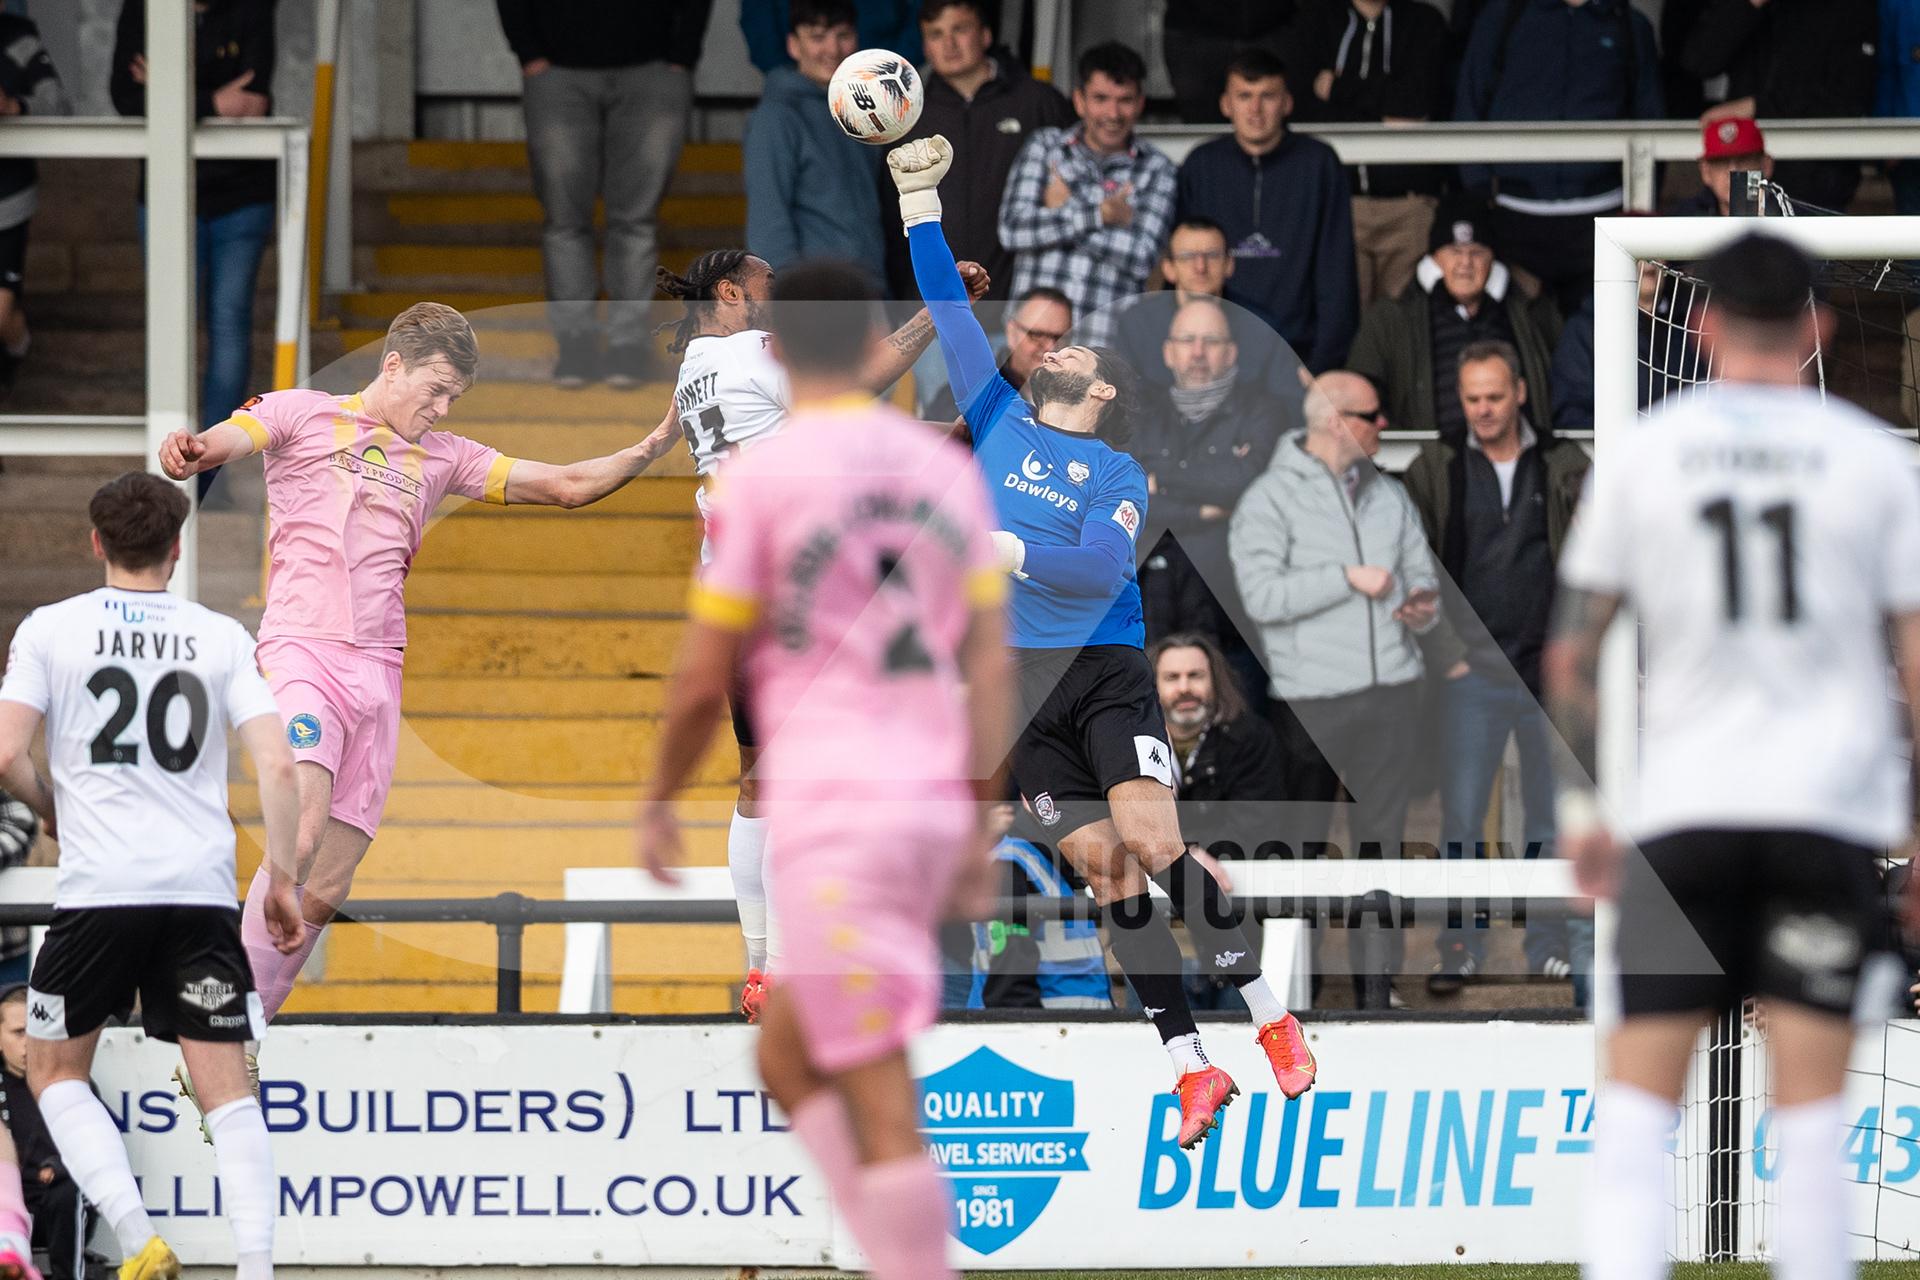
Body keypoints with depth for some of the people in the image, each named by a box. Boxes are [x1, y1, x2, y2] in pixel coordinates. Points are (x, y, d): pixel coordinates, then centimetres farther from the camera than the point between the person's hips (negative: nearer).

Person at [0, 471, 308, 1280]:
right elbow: (277, 763, -2)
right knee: (225, 1089, 3)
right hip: (202, 890, 2)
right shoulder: (222, 638, 6)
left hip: (99, 887, -2)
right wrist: (281, 877, 5)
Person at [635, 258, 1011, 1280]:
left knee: (880, 1103, -8)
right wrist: (980, 819, 14)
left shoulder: (761, 476, -6)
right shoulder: (949, 470, 10)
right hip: (935, 802, 7)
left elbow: (703, 677, -4)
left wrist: (658, 804, 10)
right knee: (787, 1054, 19)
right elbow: (990, 666, 9)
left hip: (829, 810, -7)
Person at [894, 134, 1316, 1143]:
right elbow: (948, 308, 14)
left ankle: (1269, 1014, -6)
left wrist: (1007, 549, -20)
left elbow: (1103, 565, -12)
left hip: (1104, 669, -3)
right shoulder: (1000, 424, 15)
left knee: (1151, 840, -18)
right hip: (1016, 682, 3)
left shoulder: (1119, 475, 5)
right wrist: (918, 198, 11)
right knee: (1102, 864, -3)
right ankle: (1190, 1069, -2)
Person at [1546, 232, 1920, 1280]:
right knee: (1809, 1097, 2)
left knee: (1638, 1093, 4)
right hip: (1833, 799, 0)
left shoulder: (1640, 455, 3)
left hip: (1686, 806, 0)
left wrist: (1580, 804, 14)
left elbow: (1570, 653, 4)